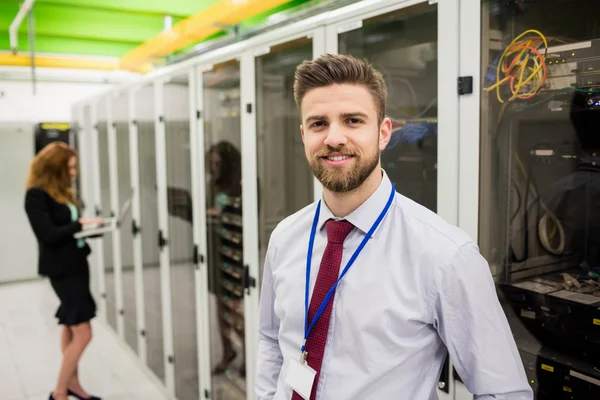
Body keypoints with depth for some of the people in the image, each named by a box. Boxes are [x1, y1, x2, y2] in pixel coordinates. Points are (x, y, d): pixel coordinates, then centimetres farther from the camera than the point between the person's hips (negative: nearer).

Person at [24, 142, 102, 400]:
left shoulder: (61, 192, 10)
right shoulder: (36, 195, -15)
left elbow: (67, 227, 10)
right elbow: (48, 235, -22)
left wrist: (88, 227, -5)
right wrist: (80, 224, -18)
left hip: (76, 265, 9)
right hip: (62, 270, -9)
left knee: (70, 327, 18)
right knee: (83, 333, -7)